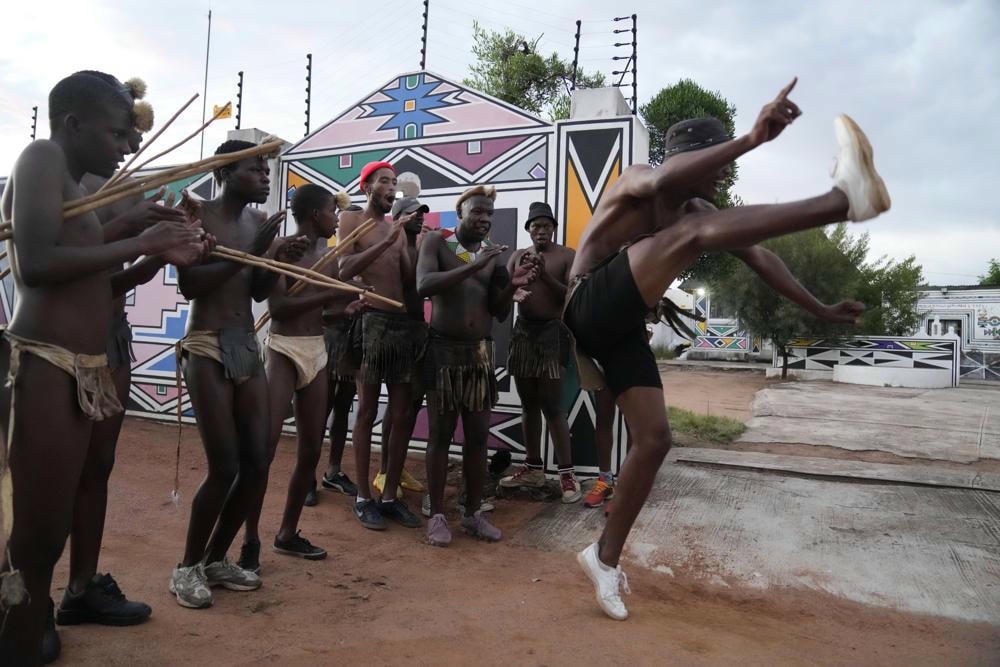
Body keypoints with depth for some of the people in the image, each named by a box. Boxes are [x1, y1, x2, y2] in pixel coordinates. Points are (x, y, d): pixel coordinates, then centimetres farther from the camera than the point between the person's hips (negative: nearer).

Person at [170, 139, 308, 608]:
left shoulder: (259, 222, 11)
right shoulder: (198, 214, -7)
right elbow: (189, 286, -15)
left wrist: (279, 261, -5)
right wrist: (249, 253, -19)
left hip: (248, 348, 7)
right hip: (207, 349, -6)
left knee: (257, 464, 4)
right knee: (224, 467, -9)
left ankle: (217, 560, 23)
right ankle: (187, 567, 13)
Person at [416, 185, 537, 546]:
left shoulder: (494, 253, 9)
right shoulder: (436, 241, -1)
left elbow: (500, 313, 7)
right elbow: (423, 285, -19)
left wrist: (512, 285, -13)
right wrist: (474, 266, -24)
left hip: (480, 352, 4)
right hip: (443, 348, -3)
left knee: (478, 436, 5)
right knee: (441, 434, 1)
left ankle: (473, 512, 17)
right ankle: (437, 515, 11)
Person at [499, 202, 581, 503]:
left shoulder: (567, 256, -1)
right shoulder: (518, 256, 12)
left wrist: (544, 275, -19)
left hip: (553, 332, -5)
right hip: (523, 332, 5)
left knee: (552, 405, -10)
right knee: (529, 404, 8)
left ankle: (567, 473, -3)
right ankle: (534, 468, 18)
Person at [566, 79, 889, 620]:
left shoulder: (698, 209, 18)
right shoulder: (635, 180, -4)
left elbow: (759, 259, 18)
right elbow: (663, 179, -31)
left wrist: (820, 310, 15)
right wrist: (750, 140, -44)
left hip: (624, 328, 8)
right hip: (592, 308, -8)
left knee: (654, 439, 2)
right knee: (695, 231, -26)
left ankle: (605, 556, 13)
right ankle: (844, 198, -40)